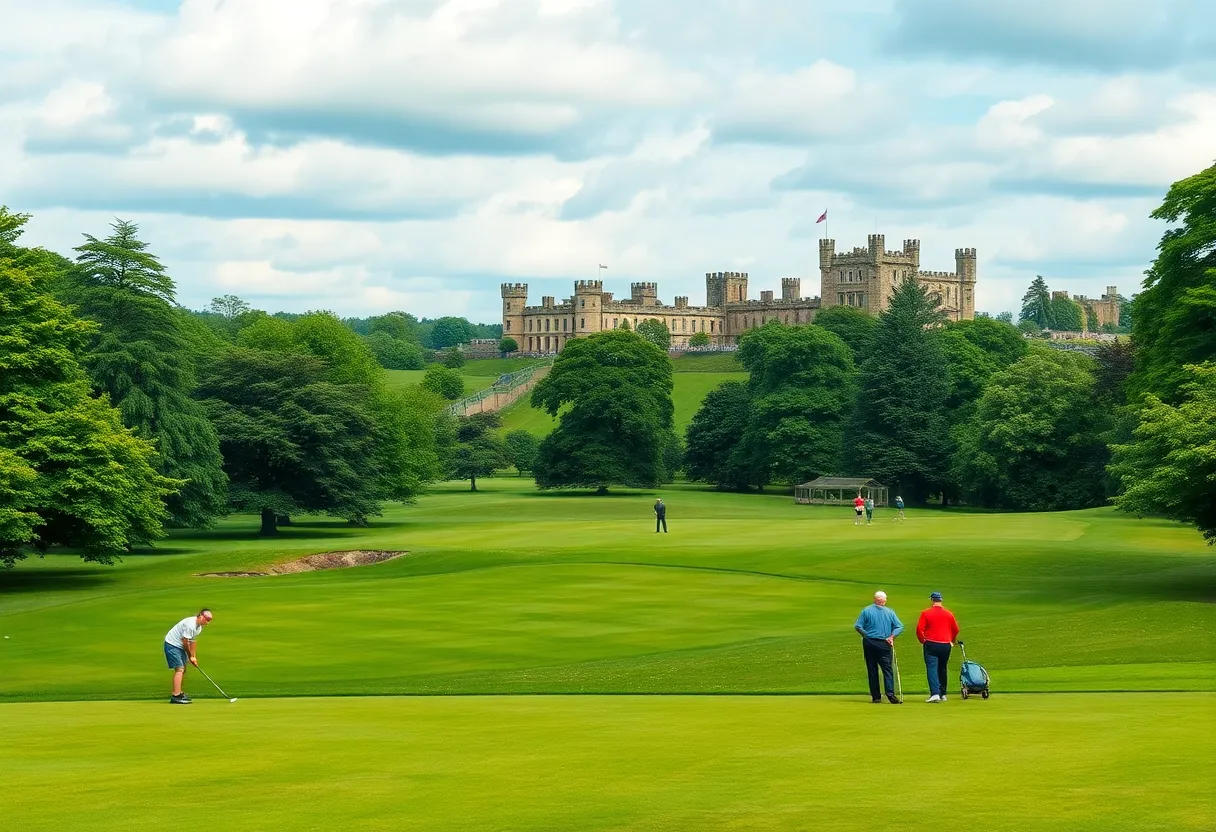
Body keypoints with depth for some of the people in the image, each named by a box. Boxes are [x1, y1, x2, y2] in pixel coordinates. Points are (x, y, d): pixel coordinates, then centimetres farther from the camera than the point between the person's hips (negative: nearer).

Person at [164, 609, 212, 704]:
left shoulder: (199, 627, 5)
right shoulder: (190, 625, -27)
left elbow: (192, 642, 11)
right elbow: (185, 642, -21)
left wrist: (193, 657, 6)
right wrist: (190, 656, -7)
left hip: (180, 646, 10)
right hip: (172, 645, -10)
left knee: (182, 669, 16)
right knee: (179, 669, -17)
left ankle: (178, 693, 30)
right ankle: (176, 696, -22)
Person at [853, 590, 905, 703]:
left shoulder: (866, 611, -1)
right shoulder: (890, 612, 0)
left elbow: (858, 626, -2)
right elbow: (900, 626, -3)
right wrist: (891, 636, -2)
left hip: (869, 643, 0)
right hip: (884, 644, 0)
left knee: (872, 670, 5)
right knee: (887, 669, -1)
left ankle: (876, 696, 3)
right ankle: (890, 693, -18)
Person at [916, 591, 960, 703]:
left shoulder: (926, 613, -5)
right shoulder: (949, 614, 5)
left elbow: (919, 629, -8)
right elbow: (956, 630, 14)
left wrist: (922, 640, 9)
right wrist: (952, 640, 32)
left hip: (931, 644, -4)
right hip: (945, 645, 4)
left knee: (932, 669, -8)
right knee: (942, 670, 16)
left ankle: (935, 693, -22)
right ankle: (942, 694, 20)